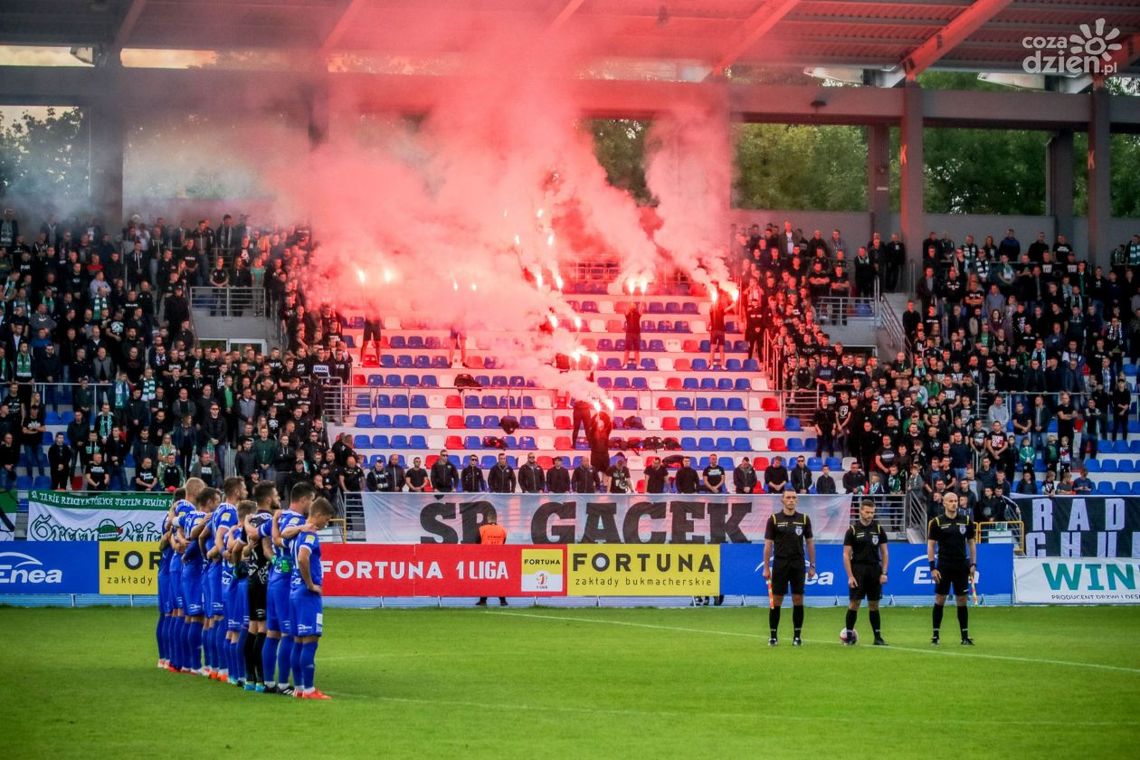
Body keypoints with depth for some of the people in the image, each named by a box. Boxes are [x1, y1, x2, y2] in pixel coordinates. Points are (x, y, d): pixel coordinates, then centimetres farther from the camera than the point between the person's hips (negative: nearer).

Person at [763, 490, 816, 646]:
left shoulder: (804, 519, 5)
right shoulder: (774, 519, 0)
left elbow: (810, 543, 10)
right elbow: (768, 544, 1)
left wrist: (812, 566, 6)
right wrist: (766, 568, -3)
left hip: (798, 565, 1)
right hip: (780, 564, -1)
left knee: (798, 600, 0)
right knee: (776, 601, 0)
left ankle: (797, 636, 7)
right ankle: (773, 636, 7)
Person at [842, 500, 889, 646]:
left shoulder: (878, 529, 6)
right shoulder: (853, 530, -2)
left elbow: (884, 552, 10)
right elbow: (846, 554, -2)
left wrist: (884, 572, 1)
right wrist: (850, 576, -9)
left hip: (874, 570, 2)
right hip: (858, 570, -2)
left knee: (874, 605, 5)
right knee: (854, 603, -5)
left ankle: (878, 637, 7)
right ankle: (849, 635, 3)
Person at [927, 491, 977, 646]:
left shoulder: (966, 520, 4)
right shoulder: (937, 522, -3)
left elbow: (972, 542, 11)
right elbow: (931, 545, -1)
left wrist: (973, 564, 4)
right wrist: (932, 567, -7)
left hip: (961, 567, 2)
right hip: (943, 566, -2)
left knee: (962, 601, 3)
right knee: (939, 599, -1)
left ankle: (965, 636, 6)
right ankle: (936, 635, 5)